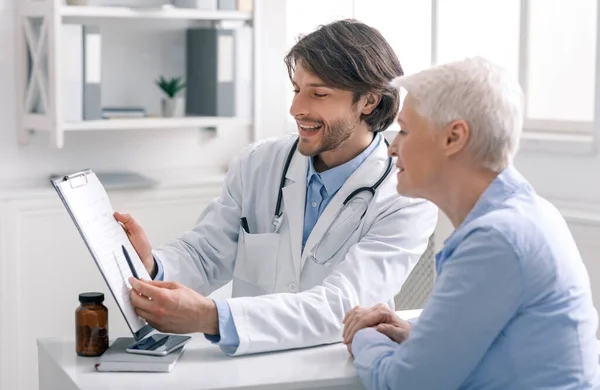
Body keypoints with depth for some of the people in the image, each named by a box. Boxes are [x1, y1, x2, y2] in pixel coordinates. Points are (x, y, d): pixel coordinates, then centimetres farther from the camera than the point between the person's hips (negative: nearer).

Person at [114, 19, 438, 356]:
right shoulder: (258, 164, 2)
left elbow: (338, 307, -22)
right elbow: (204, 255, 4)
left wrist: (210, 317, -33)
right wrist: (152, 266, -19)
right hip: (246, 366, 3)